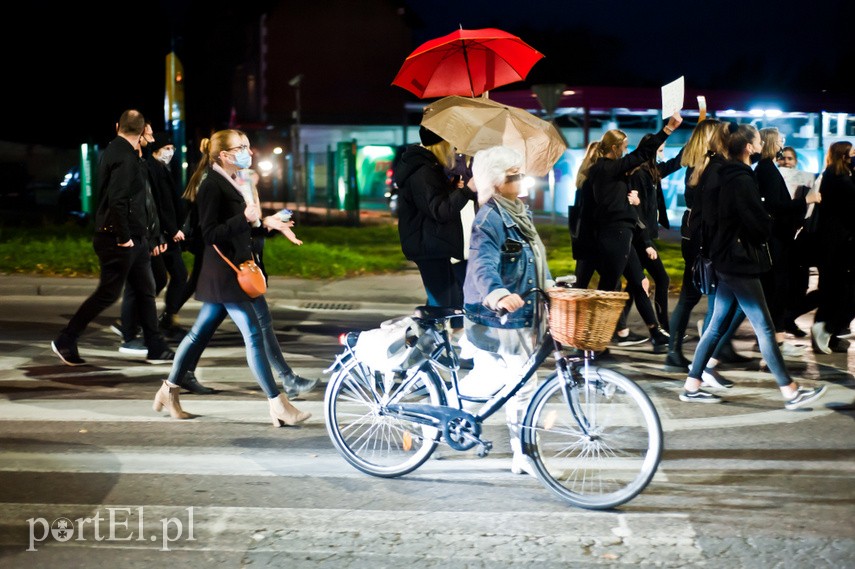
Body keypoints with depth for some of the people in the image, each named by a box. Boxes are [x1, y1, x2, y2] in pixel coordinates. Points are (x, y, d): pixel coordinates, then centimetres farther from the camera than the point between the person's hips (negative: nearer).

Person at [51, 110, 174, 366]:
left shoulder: (114, 150, 12)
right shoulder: (125, 157, -19)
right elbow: (116, 199, -27)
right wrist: (123, 237, -21)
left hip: (134, 237, 10)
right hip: (118, 239, -10)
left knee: (145, 290, 11)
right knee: (108, 294, -2)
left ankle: (156, 348, 15)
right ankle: (65, 341, 9)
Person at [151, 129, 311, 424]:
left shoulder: (232, 183, 14)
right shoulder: (212, 185, -15)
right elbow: (210, 234, -20)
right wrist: (244, 218, -30)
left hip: (234, 269, 10)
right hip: (224, 273, -10)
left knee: (200, 332, 15)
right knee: (254, 334, -10)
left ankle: (169, 390, 24)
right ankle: (277, 404, -8)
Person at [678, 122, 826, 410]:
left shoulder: (729, 176, 12)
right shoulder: (742, 180, -18)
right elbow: (761, 226, -19)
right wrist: (766, 230, 3)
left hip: (727, 261, 10)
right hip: (741, 263, -10)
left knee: (717, 325, 12)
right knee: (765, 329, -5)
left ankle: (692, 386, 15)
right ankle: (791, 392, 0)